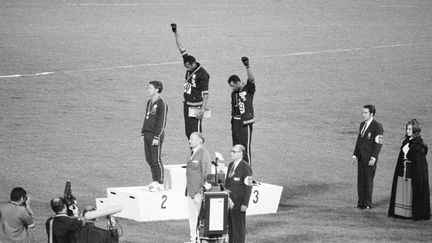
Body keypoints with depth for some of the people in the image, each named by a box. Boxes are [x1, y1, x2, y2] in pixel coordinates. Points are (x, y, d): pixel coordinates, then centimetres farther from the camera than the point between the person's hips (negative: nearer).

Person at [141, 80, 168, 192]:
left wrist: (157, 137, -19)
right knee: (149, 160, 10)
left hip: (155, 136, -8)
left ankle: (160, 184, 2)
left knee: (156, 160, -5)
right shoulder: (149, 102, 14)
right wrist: (143, 133, 17)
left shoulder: (161, 104, -13)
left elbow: (162, 122, -16)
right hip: (147, 135, 8)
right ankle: (155, 181, 19)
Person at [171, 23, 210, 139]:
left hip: (195, 107, -8)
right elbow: (181, 48, 9)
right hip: (187, 105, 8)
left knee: (196, 134, -9)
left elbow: (205, 94, -16)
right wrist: (175, 33, 8)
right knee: (188, 133, 9)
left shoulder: (202, 74, -16)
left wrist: (202, 110, -21)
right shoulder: (189, 66, 5)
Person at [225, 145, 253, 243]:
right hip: (229, 201, 8)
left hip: (238, 203, -8)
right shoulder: (231, 165, 15)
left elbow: (248, 187, -14)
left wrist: (245, 204, -18)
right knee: (230, 226, 9)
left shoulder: (245, 167, -10)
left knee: (239, 226, -4)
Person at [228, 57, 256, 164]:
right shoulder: (234, 93, 14)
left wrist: (247, 67, -37)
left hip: (245, 122, -7)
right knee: (236, 146, 10)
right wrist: (232, 122, 16)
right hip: (236, 122, 7)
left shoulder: (248, 89, -5)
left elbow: (251, 79, -23)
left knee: (245, 147, -7)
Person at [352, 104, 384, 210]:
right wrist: (355, 155, 11)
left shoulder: (377, 126, -10)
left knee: (368, 180, -4)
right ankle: (361, 202, 11)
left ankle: (368, 203, 3)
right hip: (361, 157, 7)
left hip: (369, 158, -7)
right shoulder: (362, 124, 14)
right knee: (360, 179, 6)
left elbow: (378, 144, -13)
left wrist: (373, 158, -19)